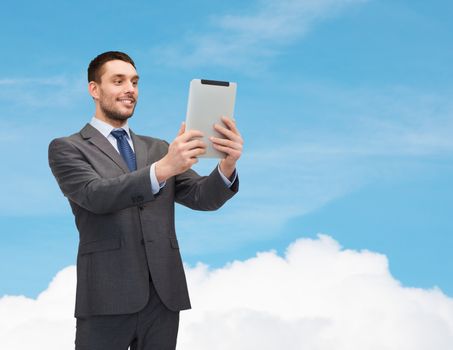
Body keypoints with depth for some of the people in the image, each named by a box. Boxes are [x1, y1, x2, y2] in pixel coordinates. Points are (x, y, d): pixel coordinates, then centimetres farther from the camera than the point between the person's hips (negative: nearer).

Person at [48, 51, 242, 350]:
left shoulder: (158, 148, 18)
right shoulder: (66, 149, 4)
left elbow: (203, 198, 6)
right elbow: (96, 195, -15)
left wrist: (227, 166, -17)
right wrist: (162, 169, -29)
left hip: (164, 295, 4)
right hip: (108, 297, -4)